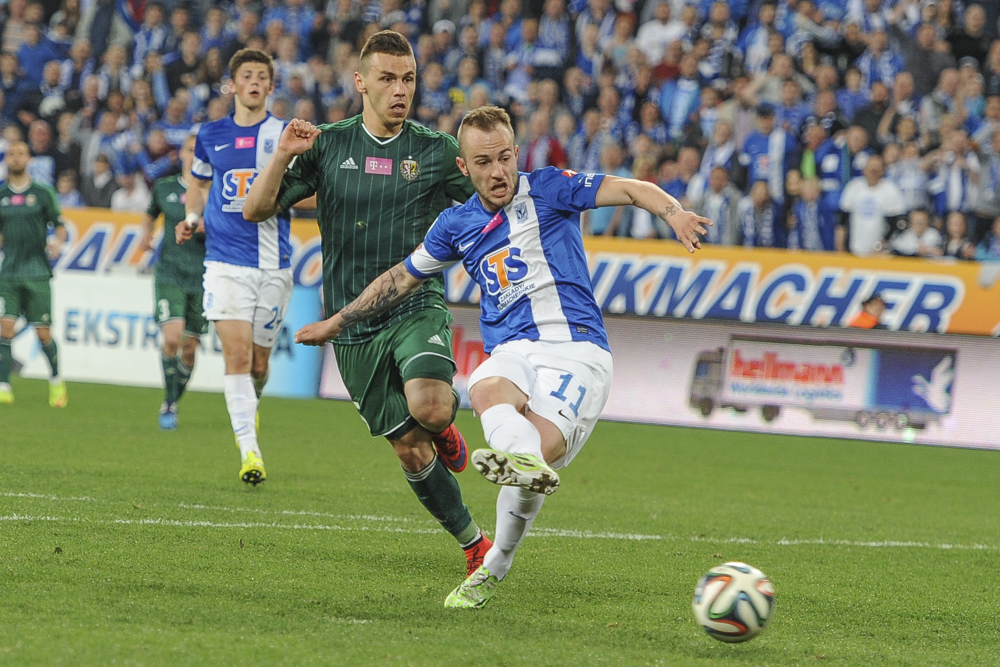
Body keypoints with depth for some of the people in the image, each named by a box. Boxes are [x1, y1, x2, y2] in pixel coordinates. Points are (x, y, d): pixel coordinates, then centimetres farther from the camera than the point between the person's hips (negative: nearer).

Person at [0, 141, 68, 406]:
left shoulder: (42, 194, 2)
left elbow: (59, 226, 7)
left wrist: (57, 241, -13)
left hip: (37, 273, -2)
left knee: (43, 333, 1)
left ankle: (56, 381, 22)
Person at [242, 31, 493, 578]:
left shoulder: (435, 150, 0)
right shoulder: (328, 144, 3)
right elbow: (257, 210, 0)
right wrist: (283, 157, -16)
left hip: (418, 307, -2)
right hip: (354, 326, 2)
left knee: (429, 409, -30)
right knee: (410, 450, 3)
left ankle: (445, 424, 6)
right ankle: (473, 542, 22)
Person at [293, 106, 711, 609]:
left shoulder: (547, 189, 4)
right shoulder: (457, 225, 18)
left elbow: (629, 189, -7)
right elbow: (403, 278, 32)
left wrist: (672, 211, -28)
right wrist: (337, 322, 37)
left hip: (575, 346, -3)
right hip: (512, 351, 3)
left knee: (541, 450, -27)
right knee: (487, 389, -36)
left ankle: (494, 567, -9)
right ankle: (522, 459, -67)